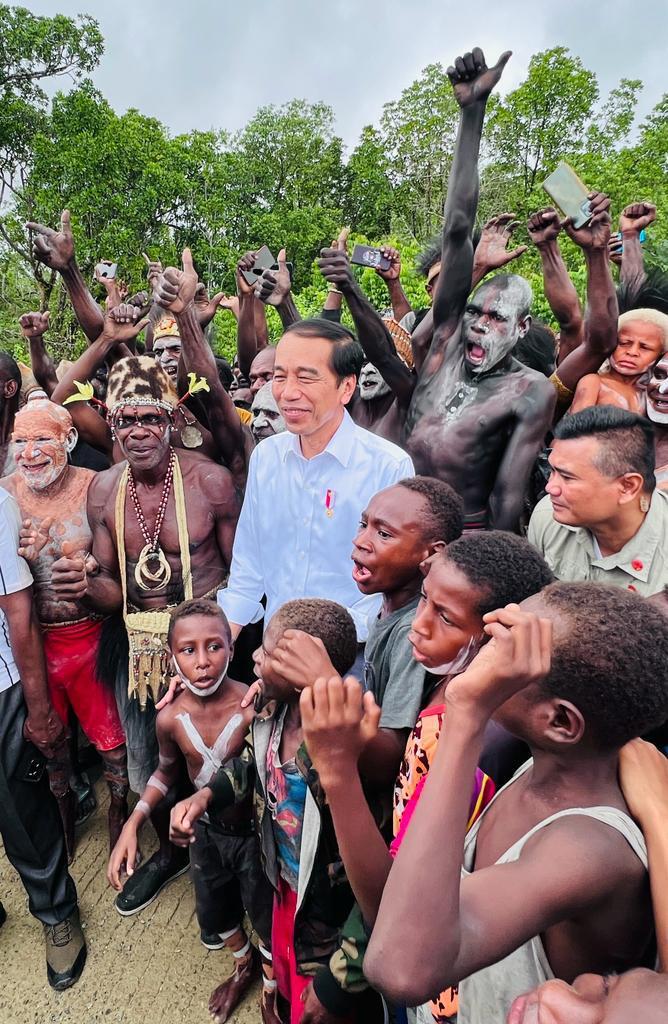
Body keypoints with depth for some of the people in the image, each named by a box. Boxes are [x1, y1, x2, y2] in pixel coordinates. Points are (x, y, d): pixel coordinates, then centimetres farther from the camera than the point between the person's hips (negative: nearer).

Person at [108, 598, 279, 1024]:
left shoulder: (254, 709, -33)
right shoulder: (171, 718, -18)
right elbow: (168, 771, 2)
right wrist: (132, 825, -5)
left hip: (254, 830, -4)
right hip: (206, 831, 4)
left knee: (266, 916, 17)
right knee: (215, 912, 26)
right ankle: (244, 966, 59)